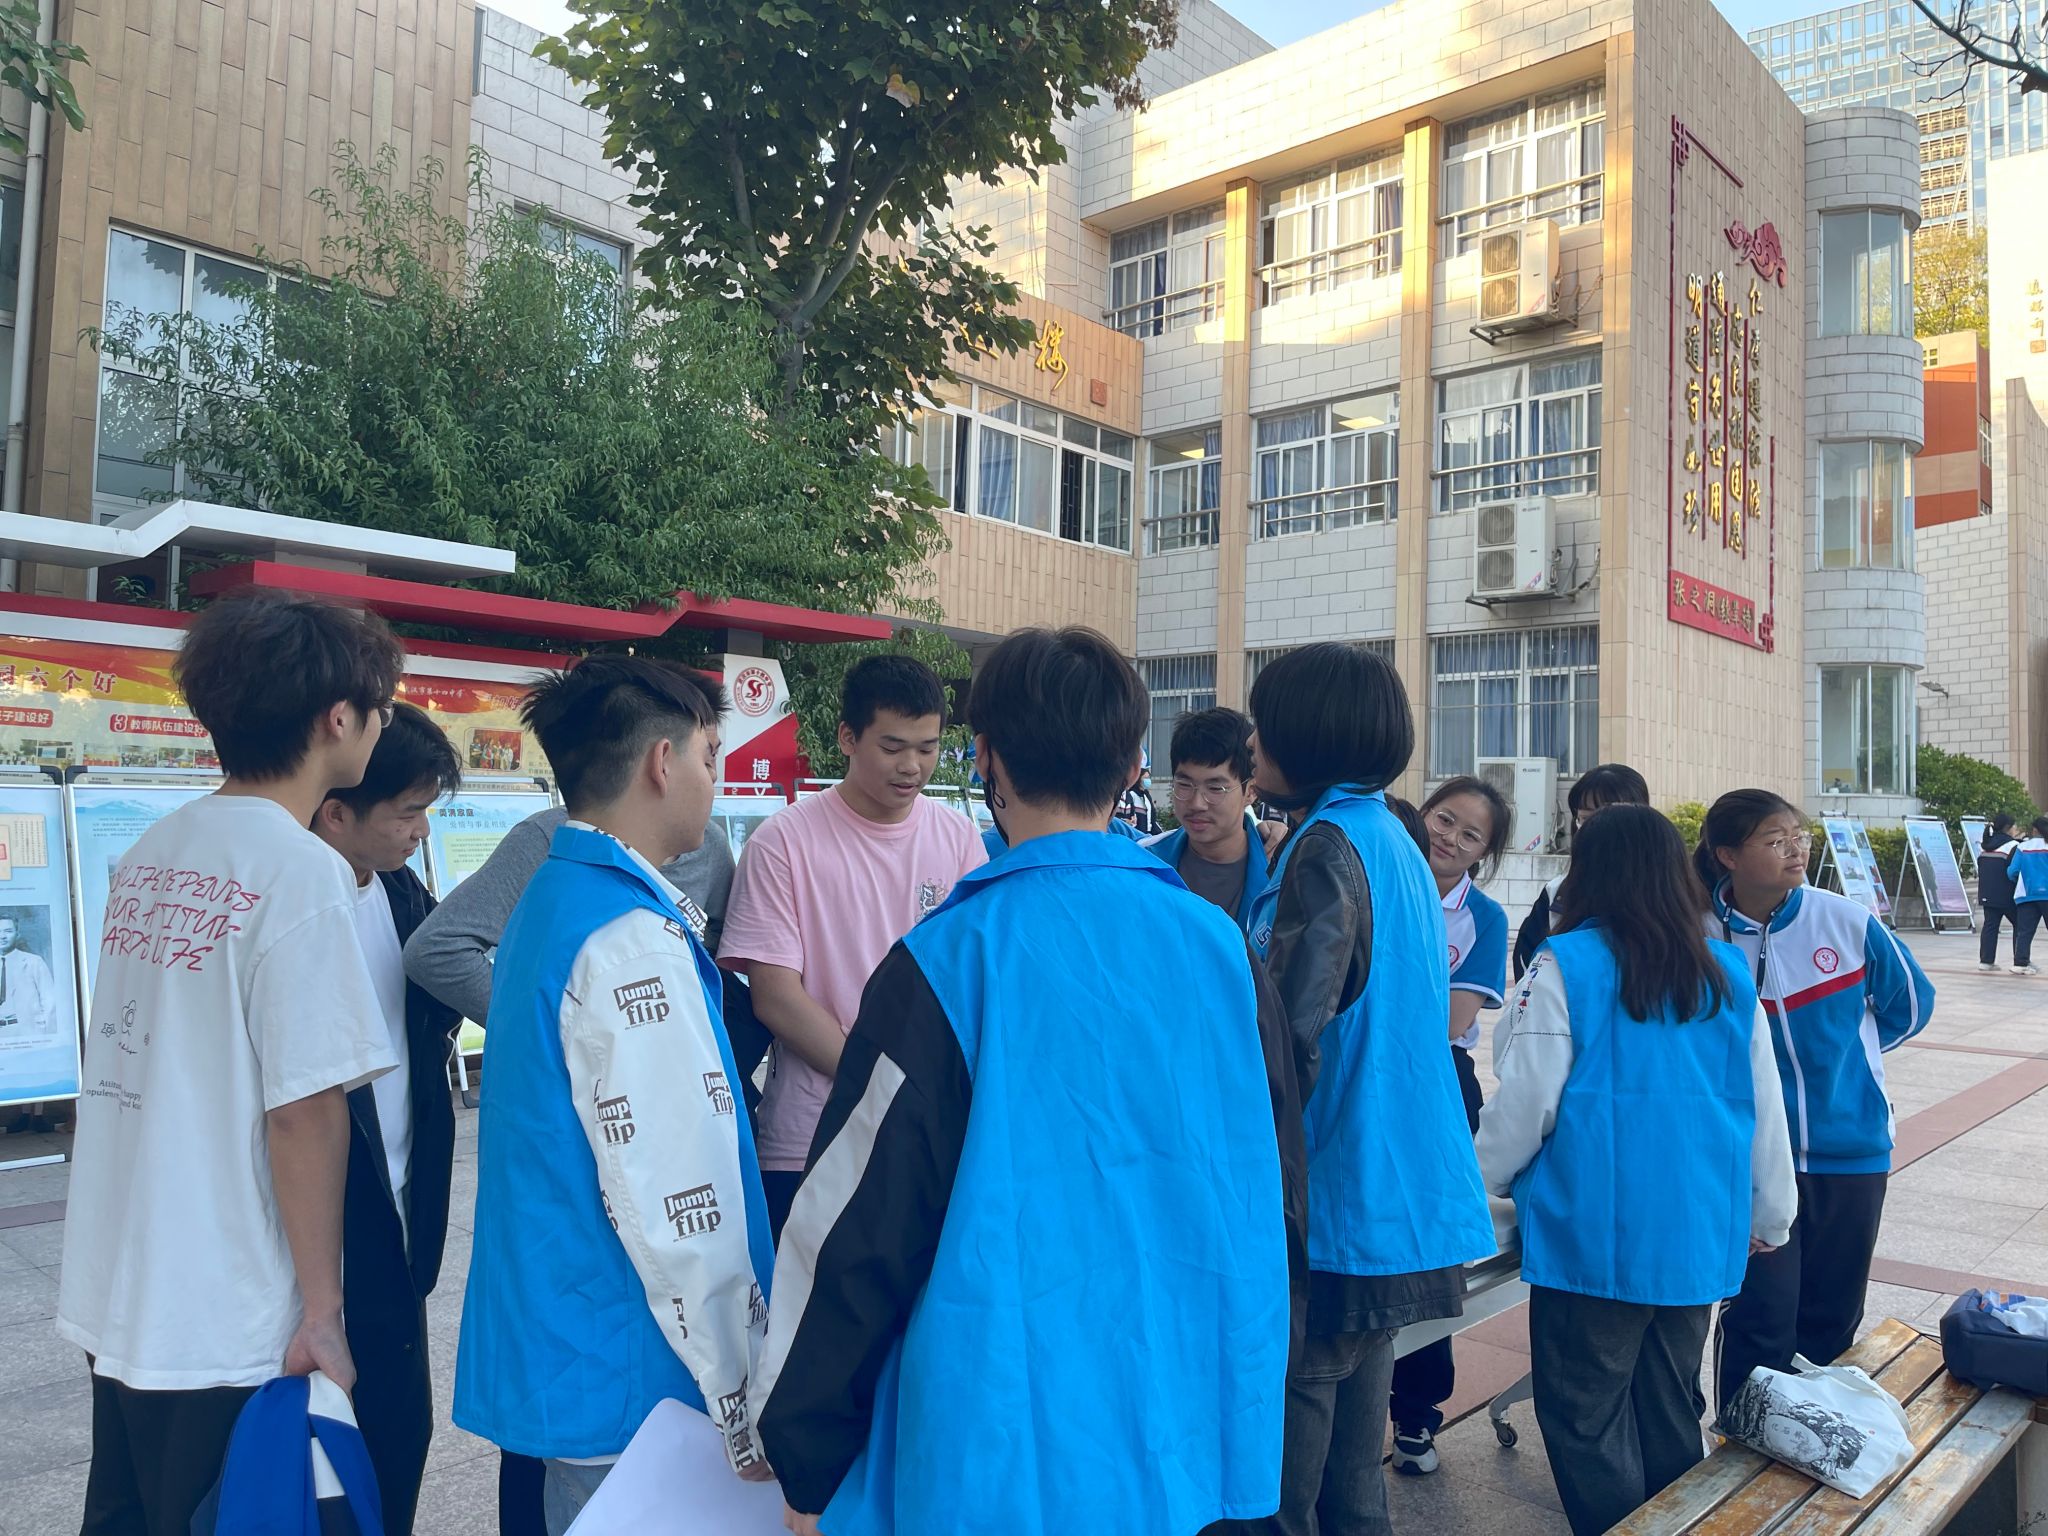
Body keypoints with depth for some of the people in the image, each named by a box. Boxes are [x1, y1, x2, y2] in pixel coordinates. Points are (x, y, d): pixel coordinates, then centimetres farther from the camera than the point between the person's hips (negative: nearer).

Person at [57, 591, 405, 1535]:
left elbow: (127, 1062, 12)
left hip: (108, 1301, 7)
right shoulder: (303, 869, -18)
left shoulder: (150, 855, 5)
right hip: (223, 1331, -7)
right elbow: (305, 1107, -20)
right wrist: (322, 1311, -13)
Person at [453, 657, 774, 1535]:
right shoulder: (632, 942, -22)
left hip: (562, 1355, 9)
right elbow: (678, 1209, -24)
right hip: (632, 1389, -9)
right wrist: (747, 1409, -18)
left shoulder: (552, 900, 9)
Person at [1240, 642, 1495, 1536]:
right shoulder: (1392, 841, 11)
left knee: (1292, 1388, 2)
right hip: (1391, 1185, 9)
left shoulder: (1327, 847, -17)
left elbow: (1289, 1033, -23)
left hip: (1330, 1192, -9)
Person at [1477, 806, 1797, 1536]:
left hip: (1597, 1234, -5)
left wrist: (1480, 1181, 7)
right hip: (1698, 1236, 6)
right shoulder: (1728, 973, 3)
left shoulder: (1567, 965, -12)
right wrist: (1770, 1214, 22)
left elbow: (1525, 1103, -11)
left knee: (1587, 1420, 8)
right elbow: (1765, 1109, 8)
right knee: (1668, 1414, 20)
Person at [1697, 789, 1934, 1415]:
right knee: (1761, 1320, -1)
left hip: (1852, 1150, 2)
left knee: (1831, 1317, 15)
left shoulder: (1846, 921, -9)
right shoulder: (1701, 940, -13)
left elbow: (1910, 1002, 9)